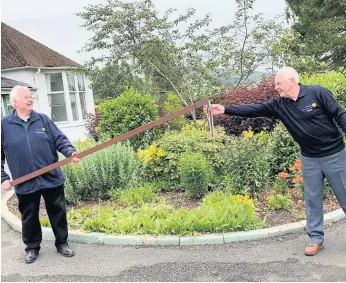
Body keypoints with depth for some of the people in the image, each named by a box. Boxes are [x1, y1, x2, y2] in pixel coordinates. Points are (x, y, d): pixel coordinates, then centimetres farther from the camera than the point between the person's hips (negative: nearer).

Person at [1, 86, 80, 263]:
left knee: (58, 212, 11)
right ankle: (32, 247, 34)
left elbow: (60, 139, 0)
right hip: (25, 183, -1)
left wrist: (70, 152, -19)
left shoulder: (43, 119, 4)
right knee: (29, 217, 14)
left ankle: (62, 243, 29)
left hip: (52, 178, 1)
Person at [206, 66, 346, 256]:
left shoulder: (317, 93, -13)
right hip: (309, 159, 4)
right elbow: (254, 110, -8)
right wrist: (225, 109, -16)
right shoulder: (278, 105, -3)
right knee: (312, 199, 8)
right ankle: (315, 239, 21)